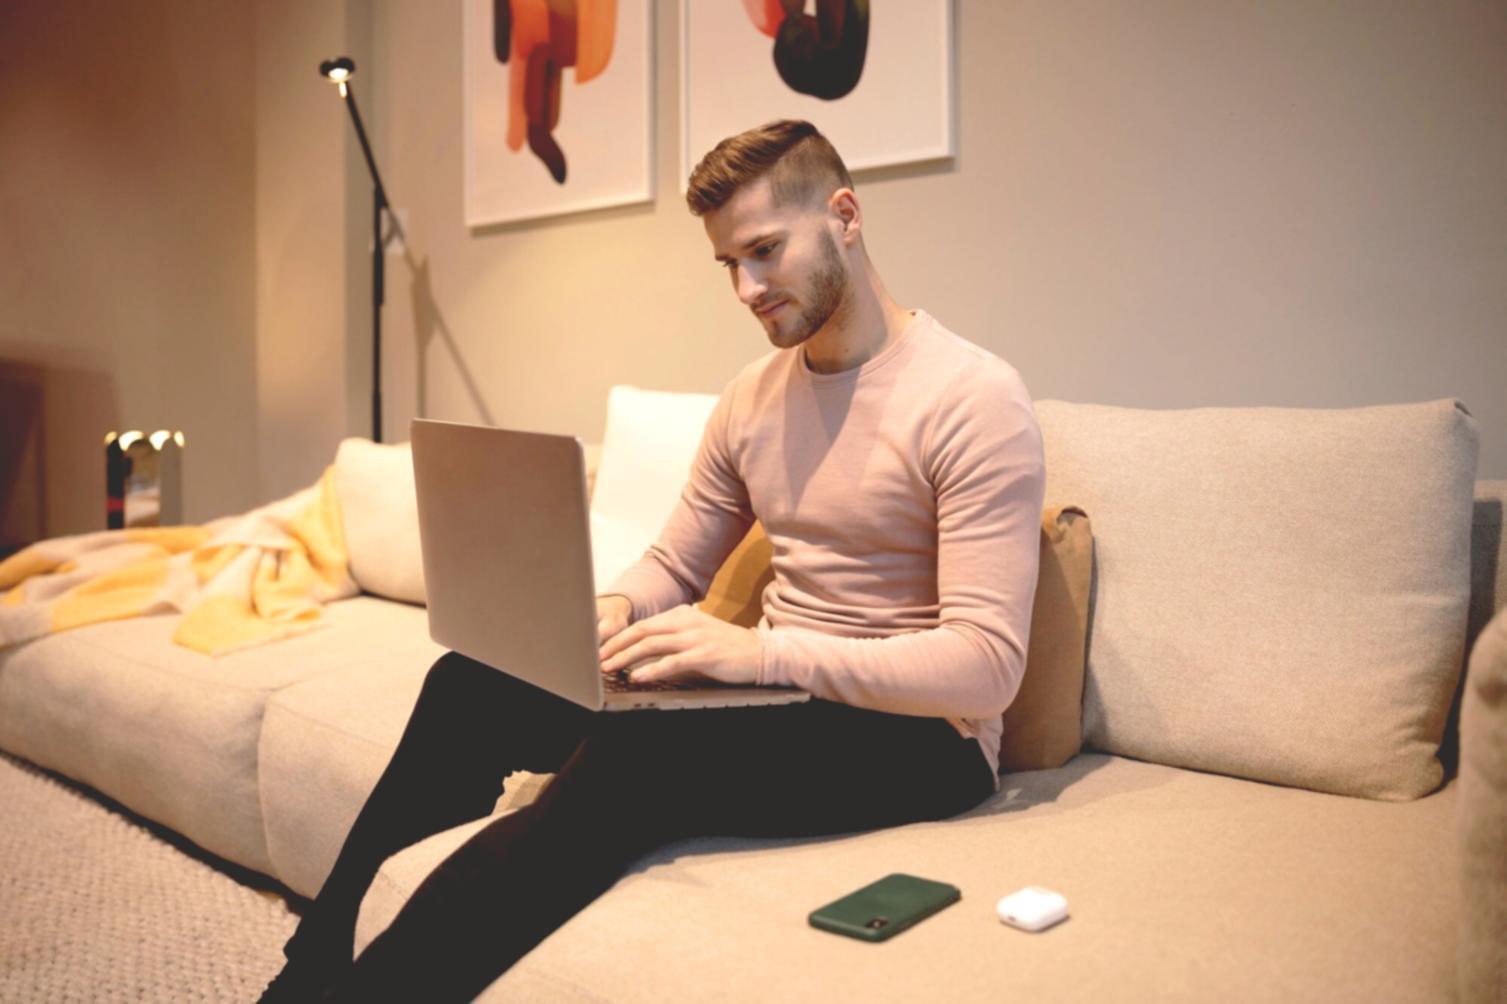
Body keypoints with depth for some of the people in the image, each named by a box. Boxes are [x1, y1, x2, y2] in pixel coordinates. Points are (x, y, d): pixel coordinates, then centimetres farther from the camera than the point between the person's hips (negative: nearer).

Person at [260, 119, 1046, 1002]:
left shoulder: (975, 398, -15)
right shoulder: (753, 396, 9)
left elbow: (987, 666, -21)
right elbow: (676, 565, 16)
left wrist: (765, 650, -30)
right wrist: (613, 612, -8)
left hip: (920, 737, -6)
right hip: (784, 696, 7)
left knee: (634, 757, -34)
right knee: (471, 684, -9)